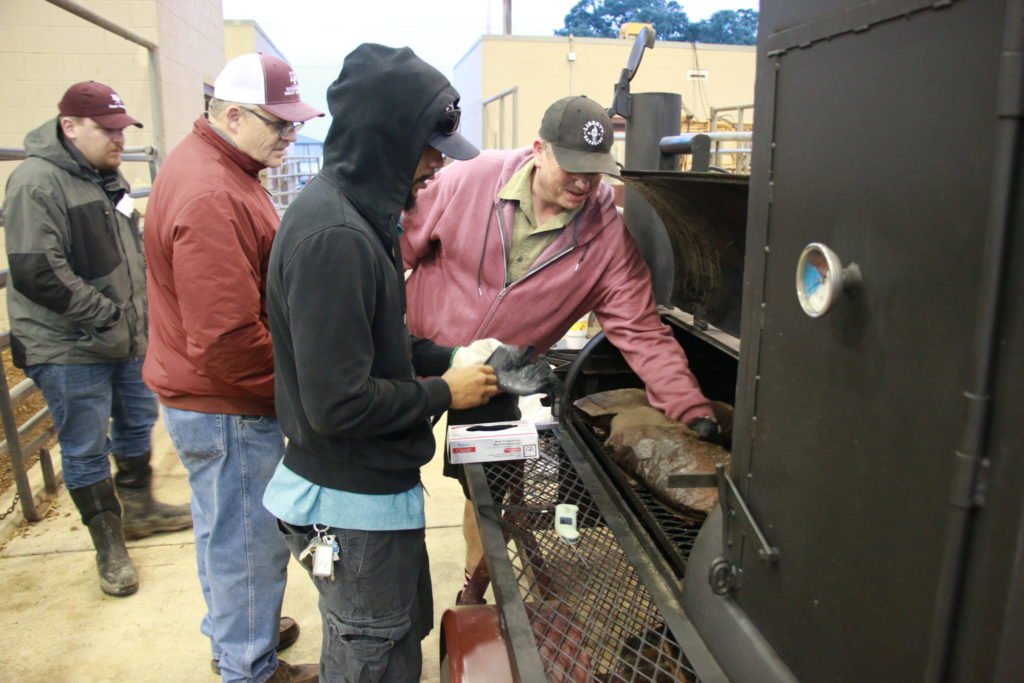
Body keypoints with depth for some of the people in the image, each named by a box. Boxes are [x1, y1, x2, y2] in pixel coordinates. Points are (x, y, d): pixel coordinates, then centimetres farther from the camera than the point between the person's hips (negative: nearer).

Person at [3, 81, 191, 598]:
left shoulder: (107, 176, 9)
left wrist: (139, 312, 8)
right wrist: (107, 314, -20)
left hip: (126, 339, 8)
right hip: (67, 349, -8)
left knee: (137, 424, 21)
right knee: (86, 450, 5)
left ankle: (139, 509, 41)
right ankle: (110, 548, 20)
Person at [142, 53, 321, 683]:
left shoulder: (213, 165, 8)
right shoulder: (212, 197, -26)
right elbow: (227, 340, -30)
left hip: (208, 395, 11)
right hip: (230, 407, -10)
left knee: (224, 528, 25)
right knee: (251, 540, 7)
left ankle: (234, 631, 46)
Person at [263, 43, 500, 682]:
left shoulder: (353, 211, 5)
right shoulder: (334, 236, -27)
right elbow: (339, 404, -28)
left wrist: (448, 358, 4)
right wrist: (444, 394, -15)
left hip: (374, 486, 9)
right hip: (354, 507, -9)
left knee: (408, 630, 26)